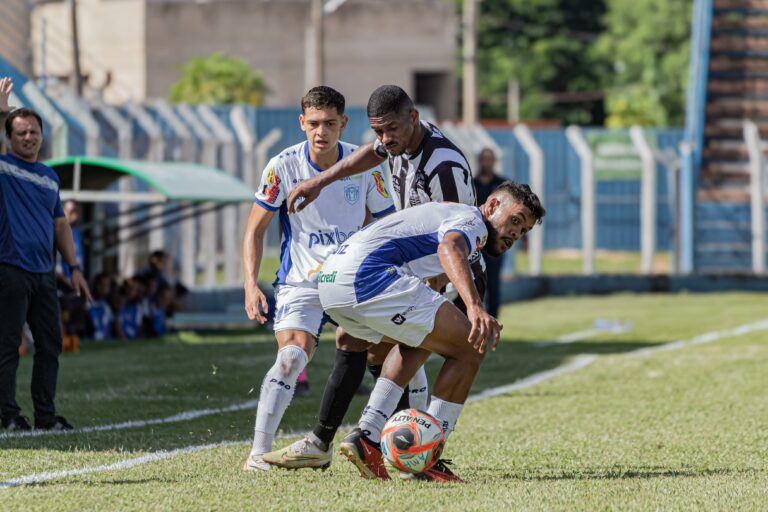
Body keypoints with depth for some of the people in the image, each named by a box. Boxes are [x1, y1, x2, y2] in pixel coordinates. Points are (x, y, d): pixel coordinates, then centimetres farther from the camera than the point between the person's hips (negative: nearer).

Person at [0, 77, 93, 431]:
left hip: (44, 274, 6)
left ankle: (46, 415, 15)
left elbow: (60, 224, 21)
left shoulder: (49, 176, 16)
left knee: (50, 345, 7)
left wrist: (74, 267, 16)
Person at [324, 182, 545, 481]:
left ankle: (366, 435, 14)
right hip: (367, 275, -10)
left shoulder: (445, 212, 33)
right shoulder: (472, 220, 2)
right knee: (470, 348, -5)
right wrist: (475, 308, -37)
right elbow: (449, 248, -23)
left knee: (419, 343, 30)